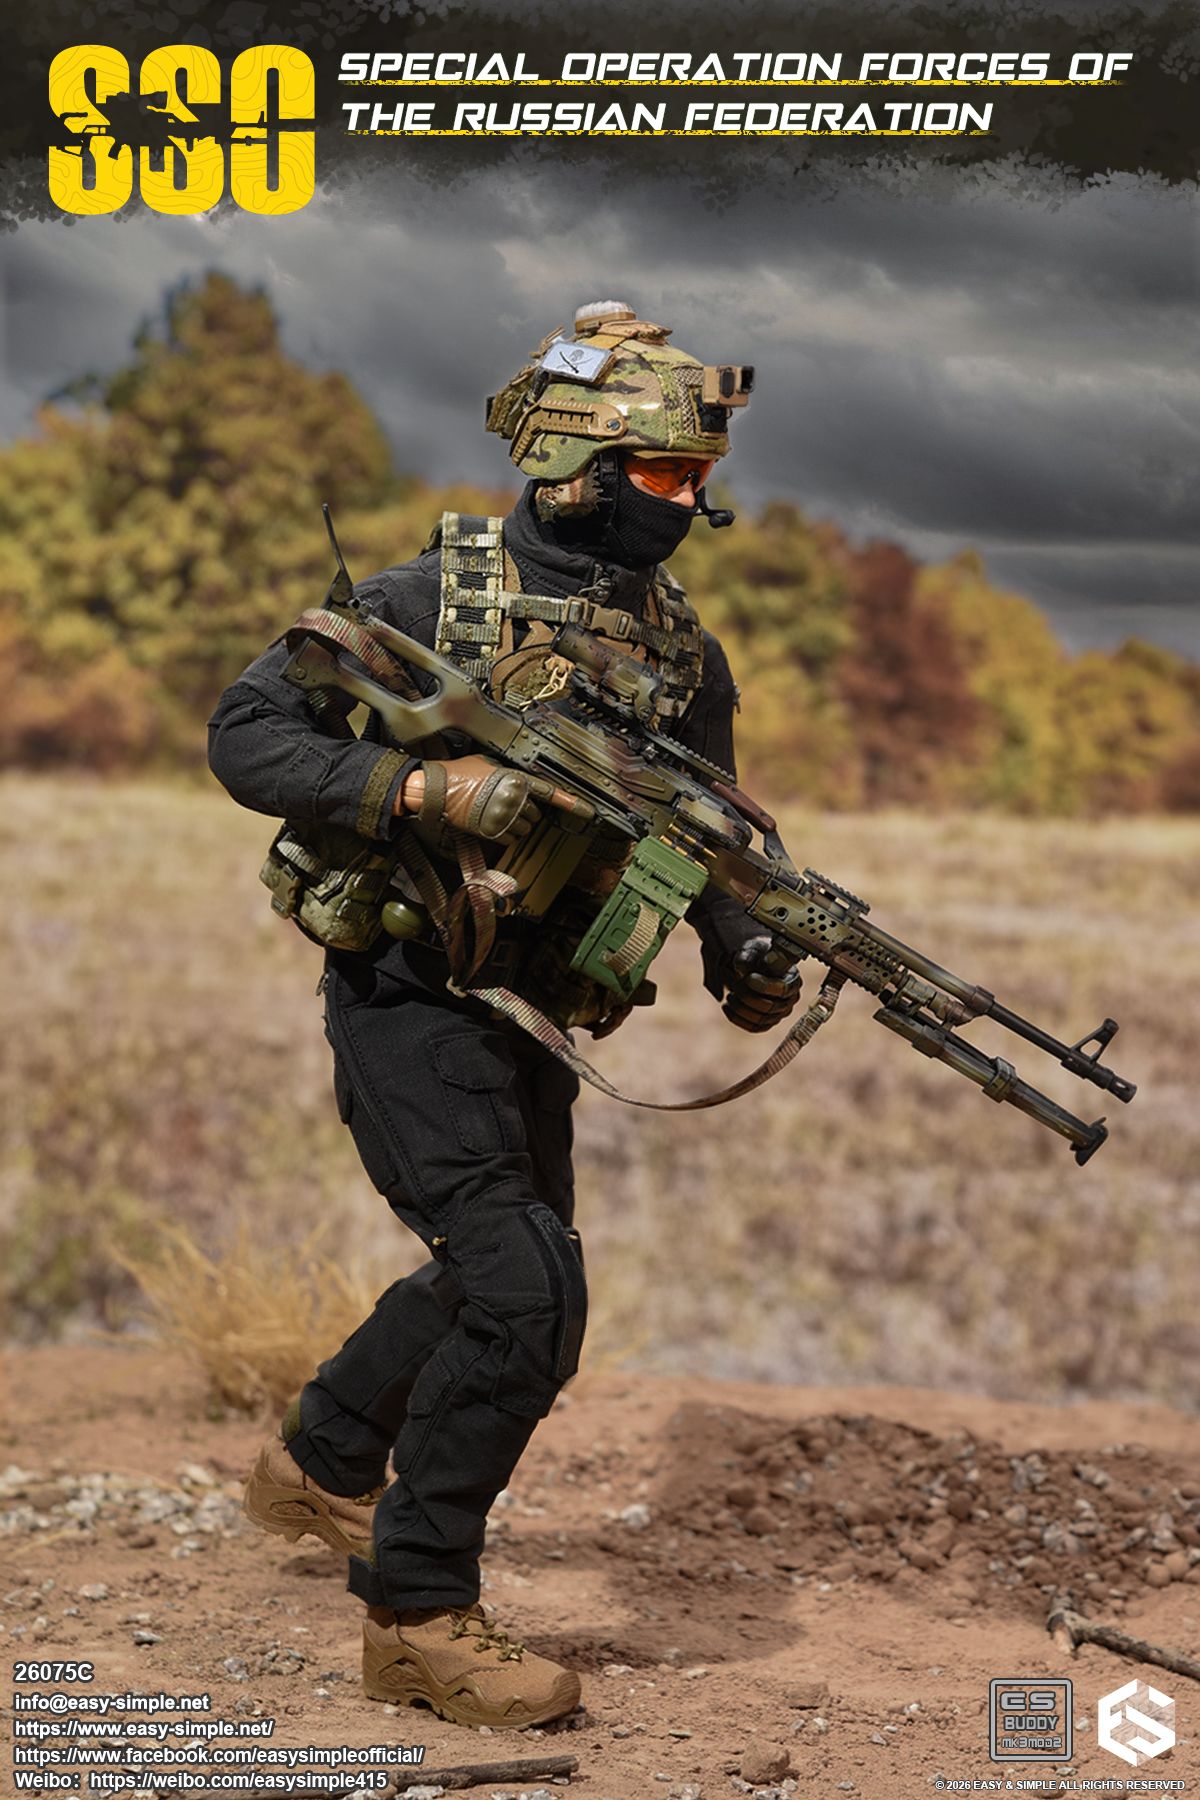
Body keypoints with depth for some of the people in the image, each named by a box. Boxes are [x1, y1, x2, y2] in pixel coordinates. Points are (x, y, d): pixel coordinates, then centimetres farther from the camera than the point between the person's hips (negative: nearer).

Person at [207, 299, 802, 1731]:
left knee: (493, 1282, 21)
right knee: (528, 1298, -16)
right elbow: (243, 732, -12)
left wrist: (744, 952, -6)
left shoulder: (683, 648, 5)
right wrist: (418, 789, -26)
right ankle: (417, 1616, -2)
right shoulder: (437, 594, -13)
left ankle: (320, 1465, 46)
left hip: (535, 1023, 8)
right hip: (412, 1005, -7)